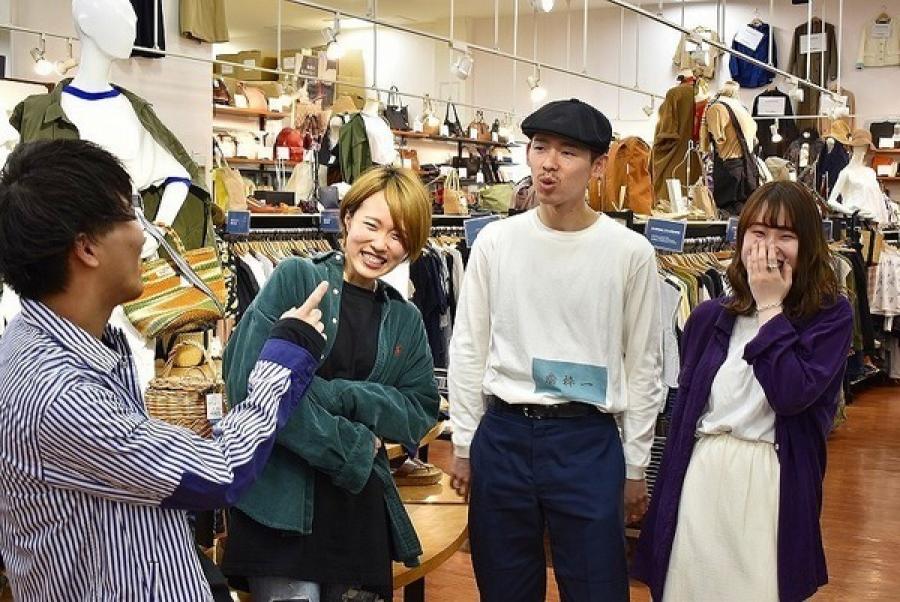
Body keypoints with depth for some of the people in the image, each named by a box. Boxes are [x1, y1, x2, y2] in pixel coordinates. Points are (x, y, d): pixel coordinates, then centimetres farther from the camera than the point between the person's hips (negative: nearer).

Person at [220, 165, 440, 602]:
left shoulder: (406, 320, 12)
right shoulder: (295, 278, -4)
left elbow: (420, 413, 2)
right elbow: (250, 381, -15)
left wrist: (335, 394, -15)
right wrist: (351, 449, -13)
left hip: (361, 508, 5)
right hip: (282, 507, -5)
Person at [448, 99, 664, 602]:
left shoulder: (631, 252, -5)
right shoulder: (495, 242, 0)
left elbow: (642, 366, 1)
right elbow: (469, 349, 6)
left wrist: (635, 467, 3)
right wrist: (463, 445, 6)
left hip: (589, 441, -2)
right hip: (502, 436, 2)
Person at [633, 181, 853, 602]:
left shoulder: (831, 315, -3)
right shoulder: (709, 317, 6)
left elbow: (791, 393, -19)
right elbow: (683, 411, 10)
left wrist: (770, 308, -13)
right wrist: (667, 498, 10)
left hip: (773, 485, -3)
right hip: (701, 476, 3)